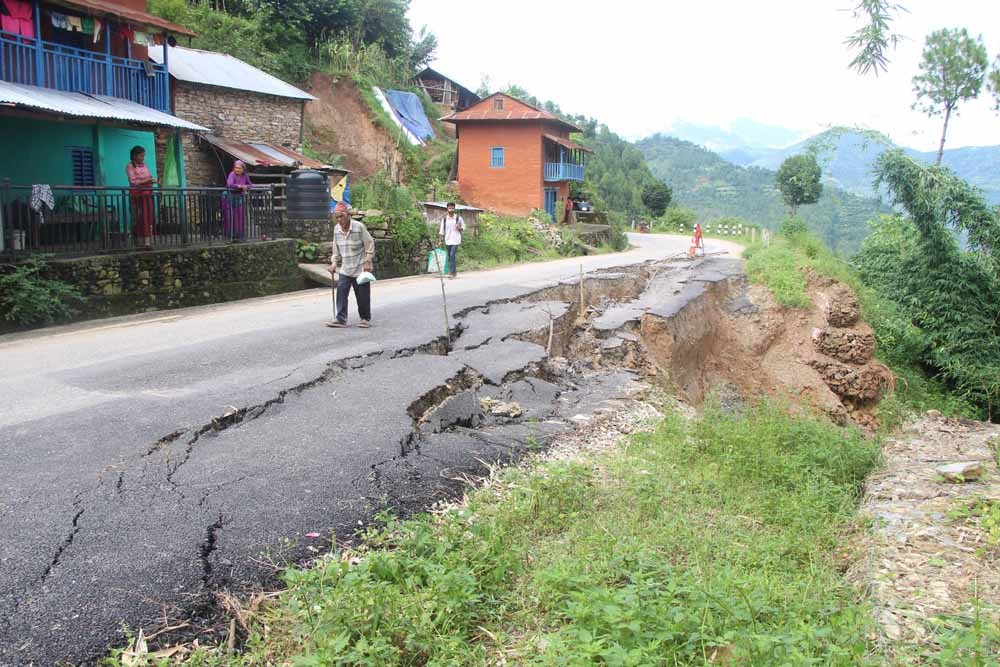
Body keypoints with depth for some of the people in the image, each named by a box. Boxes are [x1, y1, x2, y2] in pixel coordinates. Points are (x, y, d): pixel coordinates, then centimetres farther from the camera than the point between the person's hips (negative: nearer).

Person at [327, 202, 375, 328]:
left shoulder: (359, 227, -12)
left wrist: (367, 262, -12)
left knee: (362, 296, 3)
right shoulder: (336, 229, 2)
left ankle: (365, 319, 17)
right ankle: (341, 319, -4)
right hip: (344, 269, 4)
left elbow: (370, 244, -8)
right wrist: (334, 263, 7)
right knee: (341, 293, -6)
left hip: (360, 268, -4)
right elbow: (336, 248, 13)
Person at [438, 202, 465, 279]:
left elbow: (464, 227, 8)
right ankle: (454, 271, 25)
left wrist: (460, 228, -14)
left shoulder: (458, 218, -2)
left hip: (456, 240, -4)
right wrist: (440, 240, 2)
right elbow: (441, 230, 7)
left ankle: (452, 273, -14)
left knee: (452, 255, -15)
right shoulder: (444, 219, 4)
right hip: (447, 240, 4)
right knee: (450, 256, 10)